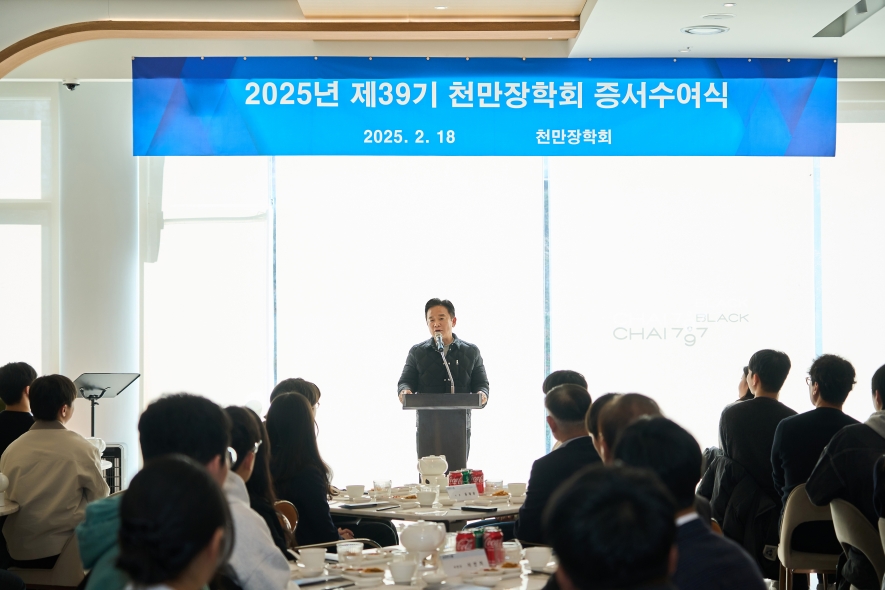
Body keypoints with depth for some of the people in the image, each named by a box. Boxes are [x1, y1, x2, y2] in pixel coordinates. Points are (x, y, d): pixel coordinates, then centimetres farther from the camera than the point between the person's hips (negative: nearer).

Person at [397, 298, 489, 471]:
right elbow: (406, 380, 8)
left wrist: (482, 394, -13)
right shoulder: (417, 352, 11)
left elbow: (481, 383, 11)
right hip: (426, 427, 0)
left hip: (459, 427, 0)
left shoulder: (471, 352, 12)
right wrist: (405, 391, -16)